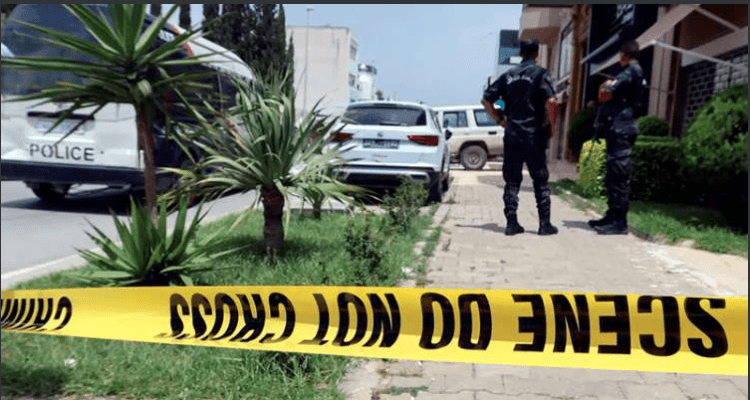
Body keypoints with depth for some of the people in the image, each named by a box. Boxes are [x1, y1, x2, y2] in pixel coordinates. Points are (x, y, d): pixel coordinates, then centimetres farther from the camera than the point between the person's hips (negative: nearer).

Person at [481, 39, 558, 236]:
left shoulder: (508, 75, 10)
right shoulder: (539, 73, -3)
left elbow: (486, 99, 8)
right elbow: (550, 101, -16)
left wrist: (499, 119, 13)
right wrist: (550, 126, -4)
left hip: (512, 134, 3)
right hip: (534, 135, -3)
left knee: (512, 180, 8)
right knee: (540, 180, 6)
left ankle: (512, 223, 5)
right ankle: (545, 223, 7)